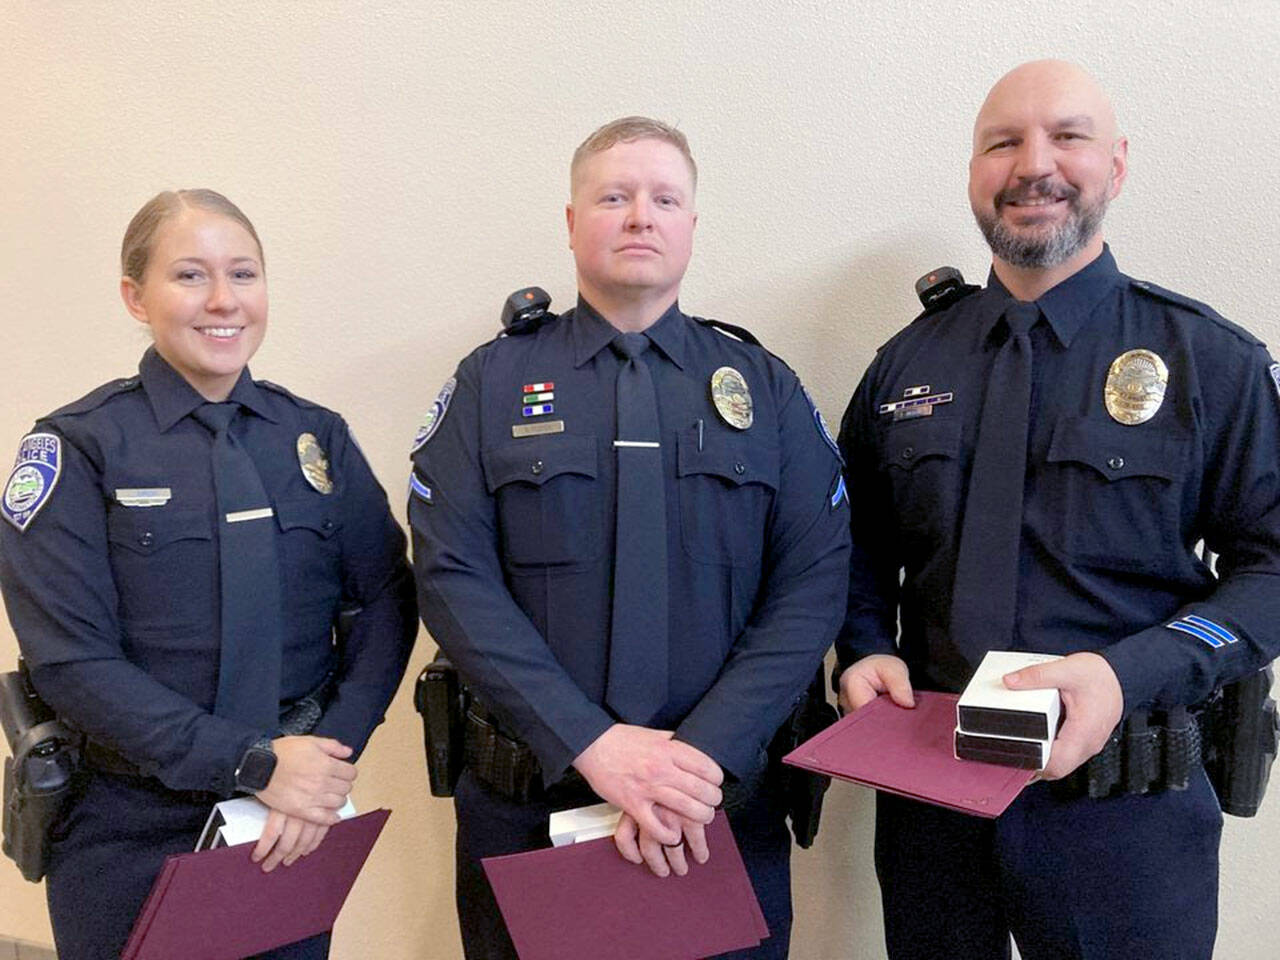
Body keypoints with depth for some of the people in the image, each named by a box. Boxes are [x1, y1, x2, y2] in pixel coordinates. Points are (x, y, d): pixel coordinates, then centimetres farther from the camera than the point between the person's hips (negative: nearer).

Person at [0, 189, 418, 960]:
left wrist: (330, 762, -12)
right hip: (132, 833, -3)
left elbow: (386, 601, 1)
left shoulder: (316, 435, 3)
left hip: (298, 824, 3)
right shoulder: (77, 448, -7)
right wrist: (254, 764, -18)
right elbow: (70, 659, -14)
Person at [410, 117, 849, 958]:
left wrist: (702, 755, -16)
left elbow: (813, 587, -4)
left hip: (723, 802, 1)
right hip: (527, 804, 0)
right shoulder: (492, 384, 1)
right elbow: (453, 577, -8)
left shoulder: (767, 389, 4)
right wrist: (592, 744, -17)